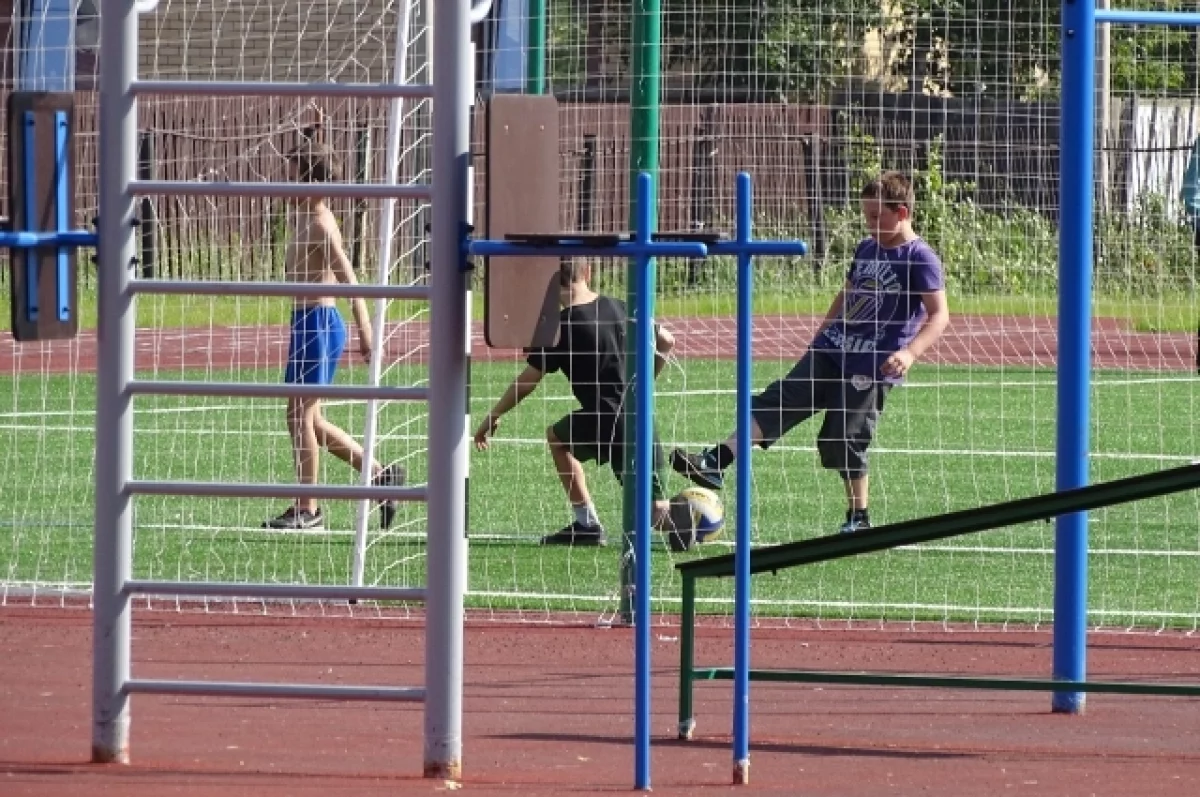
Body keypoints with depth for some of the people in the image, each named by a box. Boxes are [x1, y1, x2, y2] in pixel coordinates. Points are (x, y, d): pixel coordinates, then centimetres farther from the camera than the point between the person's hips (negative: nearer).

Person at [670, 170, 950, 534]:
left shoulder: (920, 258, -11)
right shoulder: (866, 248, 13)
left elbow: (939, 314, -18)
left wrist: (910, 353, -31)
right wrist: (822, 333, 29)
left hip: (871, 366, -7)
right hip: (831, 351, 7)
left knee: (844, 441, -6)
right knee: (778, 402, -4)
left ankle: (858, 518, 12)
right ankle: (714, 463, -11)